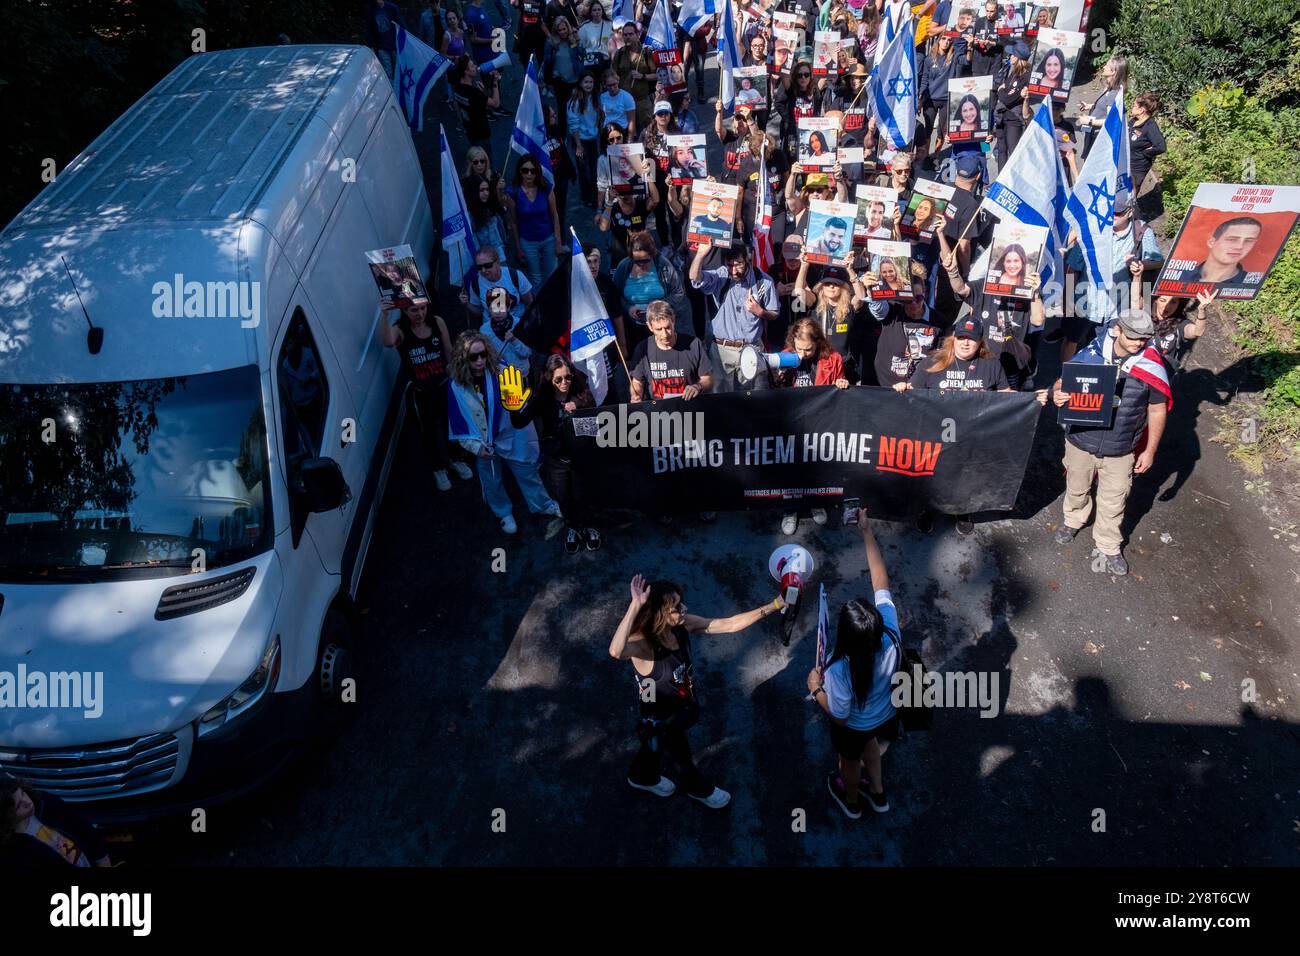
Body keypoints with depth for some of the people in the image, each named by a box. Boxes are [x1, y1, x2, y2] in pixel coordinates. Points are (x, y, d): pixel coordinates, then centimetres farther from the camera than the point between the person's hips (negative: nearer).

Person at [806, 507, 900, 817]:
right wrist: (867, 532, -23)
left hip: (854, 727, -4)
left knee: (850, 762, 30)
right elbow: (880, 581, -25)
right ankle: (878, 793, 64)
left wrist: (816, 688, -12)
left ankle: (851, 802, 63)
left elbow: (840, 717, -27)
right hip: (886, 715, 4)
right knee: (869, 744, 37)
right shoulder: (891, 634, -36)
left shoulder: (840, 670, -45)